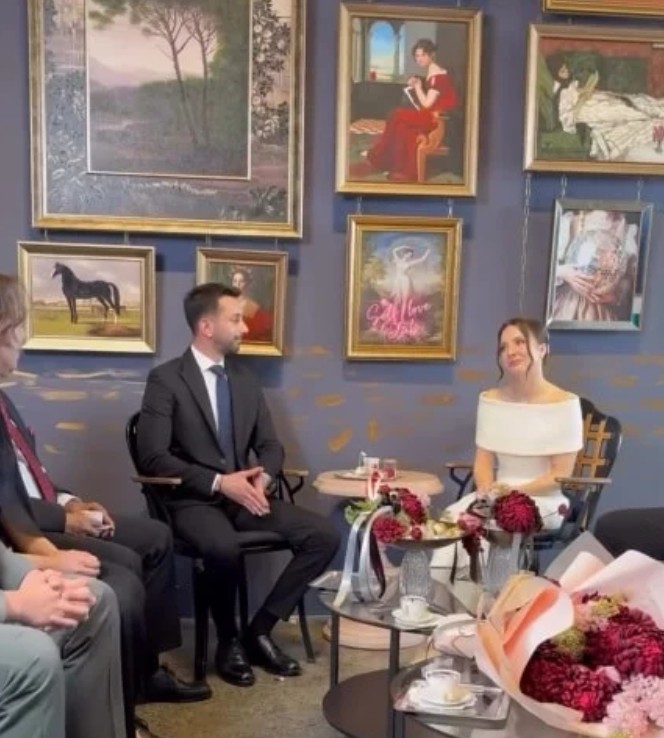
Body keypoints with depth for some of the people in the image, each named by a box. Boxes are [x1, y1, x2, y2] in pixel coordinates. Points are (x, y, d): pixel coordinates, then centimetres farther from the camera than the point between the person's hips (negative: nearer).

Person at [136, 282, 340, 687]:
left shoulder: (245, 377, 12)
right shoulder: (166, 379, -6)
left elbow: (271, 446, 13)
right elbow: (153, 457, -13)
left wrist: (262, 478, -11)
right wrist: (218, 482, -22)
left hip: (243, 492, 6)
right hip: (194, 499, -5)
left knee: (325, 535, -13)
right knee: (224, 547, -38)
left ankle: (260, 631, -1)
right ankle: (229, 641, -7)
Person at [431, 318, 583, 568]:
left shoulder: (564, 403, -7)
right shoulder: (490, 399, 8)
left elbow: (561, 474, -8)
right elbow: (483, 460, 6)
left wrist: (516, 491, -20)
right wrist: (487, 489, -16)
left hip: (544, 501, -4)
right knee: (452, 516, -28)